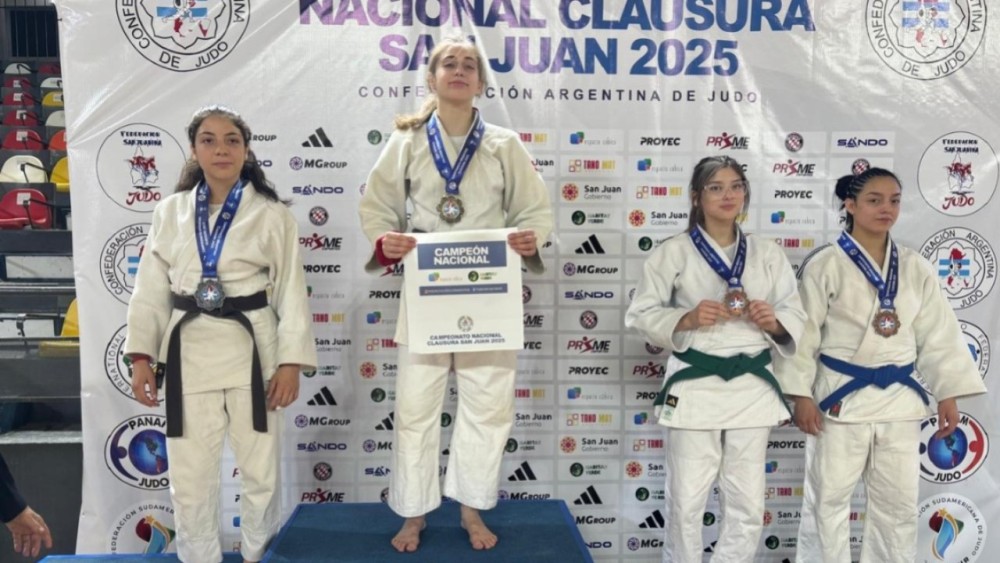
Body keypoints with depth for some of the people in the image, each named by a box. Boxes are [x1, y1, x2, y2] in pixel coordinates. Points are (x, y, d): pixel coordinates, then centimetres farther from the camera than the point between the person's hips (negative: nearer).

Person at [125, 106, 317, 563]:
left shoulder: (272, 214, -2)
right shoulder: (170, 212, 5)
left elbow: (291, 291, -3)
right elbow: (150, 289, 7)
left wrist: (290, 362, -8)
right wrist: (141, 356, 2)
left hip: (251, 350, -2)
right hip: (189, 352, 2)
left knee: (260, 469, 9)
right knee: (189, 475, 9)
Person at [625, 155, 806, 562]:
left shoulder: (768, 254, 8)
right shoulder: (674, 252, -2)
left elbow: (796, 315, 10)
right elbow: (641, 314, -2)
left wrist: (773, 321, -12)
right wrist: (687, 319, -18)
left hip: (752, 386, 4)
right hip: (694, 386, -3)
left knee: (747, 505, 10)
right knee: (686, 501, 4)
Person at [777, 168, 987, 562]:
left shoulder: (915, 268, 5)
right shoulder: (825, 265, -8)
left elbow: (938, 333, 9)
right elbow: (803, 331, -8)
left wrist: (947, 394, 5)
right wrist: (801, 395, -11)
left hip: (899, 398, 4)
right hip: (841, 396, -4)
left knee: (899, 501, 15)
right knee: (828, 498, 6)